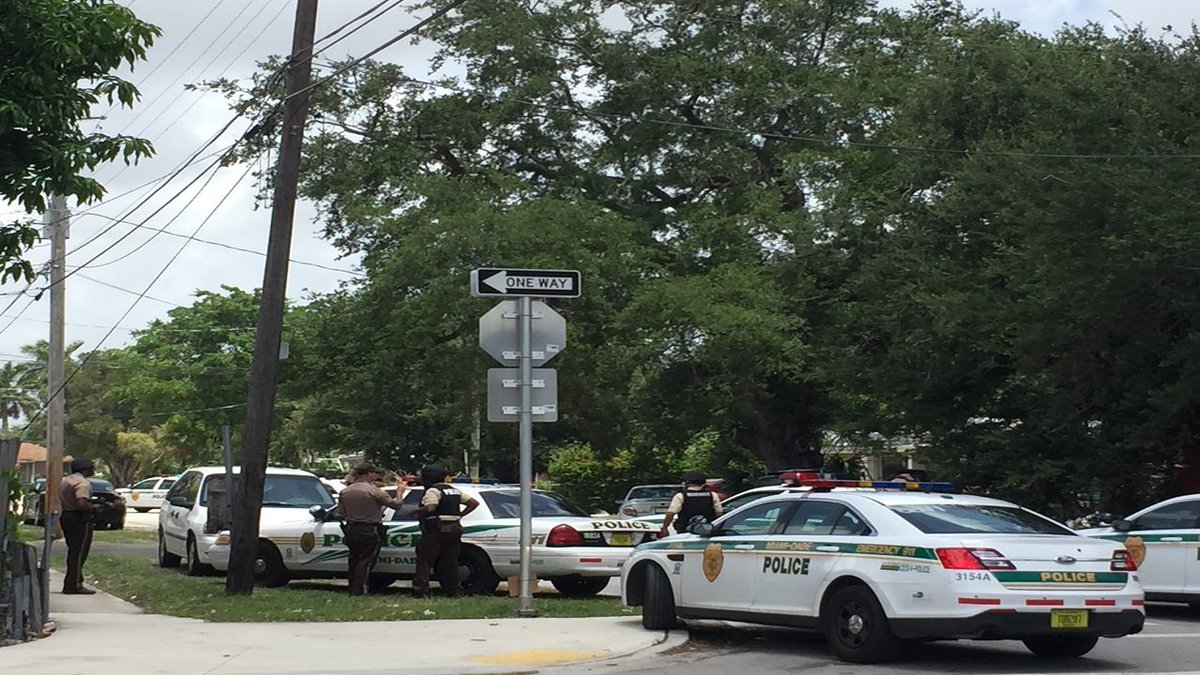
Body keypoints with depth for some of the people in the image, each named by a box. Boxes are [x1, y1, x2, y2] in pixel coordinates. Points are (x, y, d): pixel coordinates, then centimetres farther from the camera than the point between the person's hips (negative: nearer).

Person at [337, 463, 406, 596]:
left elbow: (341, 513, 9)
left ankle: (353, 590, 21)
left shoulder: (345, 492, 4)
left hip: (351, 530, 6)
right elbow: (395, 504, -10)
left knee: (354, 560, 16)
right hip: (370, 531, -6)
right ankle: (359, 591, -2)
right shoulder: (374, 491, -14)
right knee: (366, 561, 0)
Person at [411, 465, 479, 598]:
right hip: (454, 530, 8)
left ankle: (420, 590, -12)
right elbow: (474, 502, 16)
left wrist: (416, 512, -9)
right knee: (450, 562, 12)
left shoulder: (433, 491, -8)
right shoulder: (454, 490, 18)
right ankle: (454, 591, 10)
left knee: (424, 561, -4)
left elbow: (430, 508, -25)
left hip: (436, 531, -8)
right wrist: (459, 515, 14)